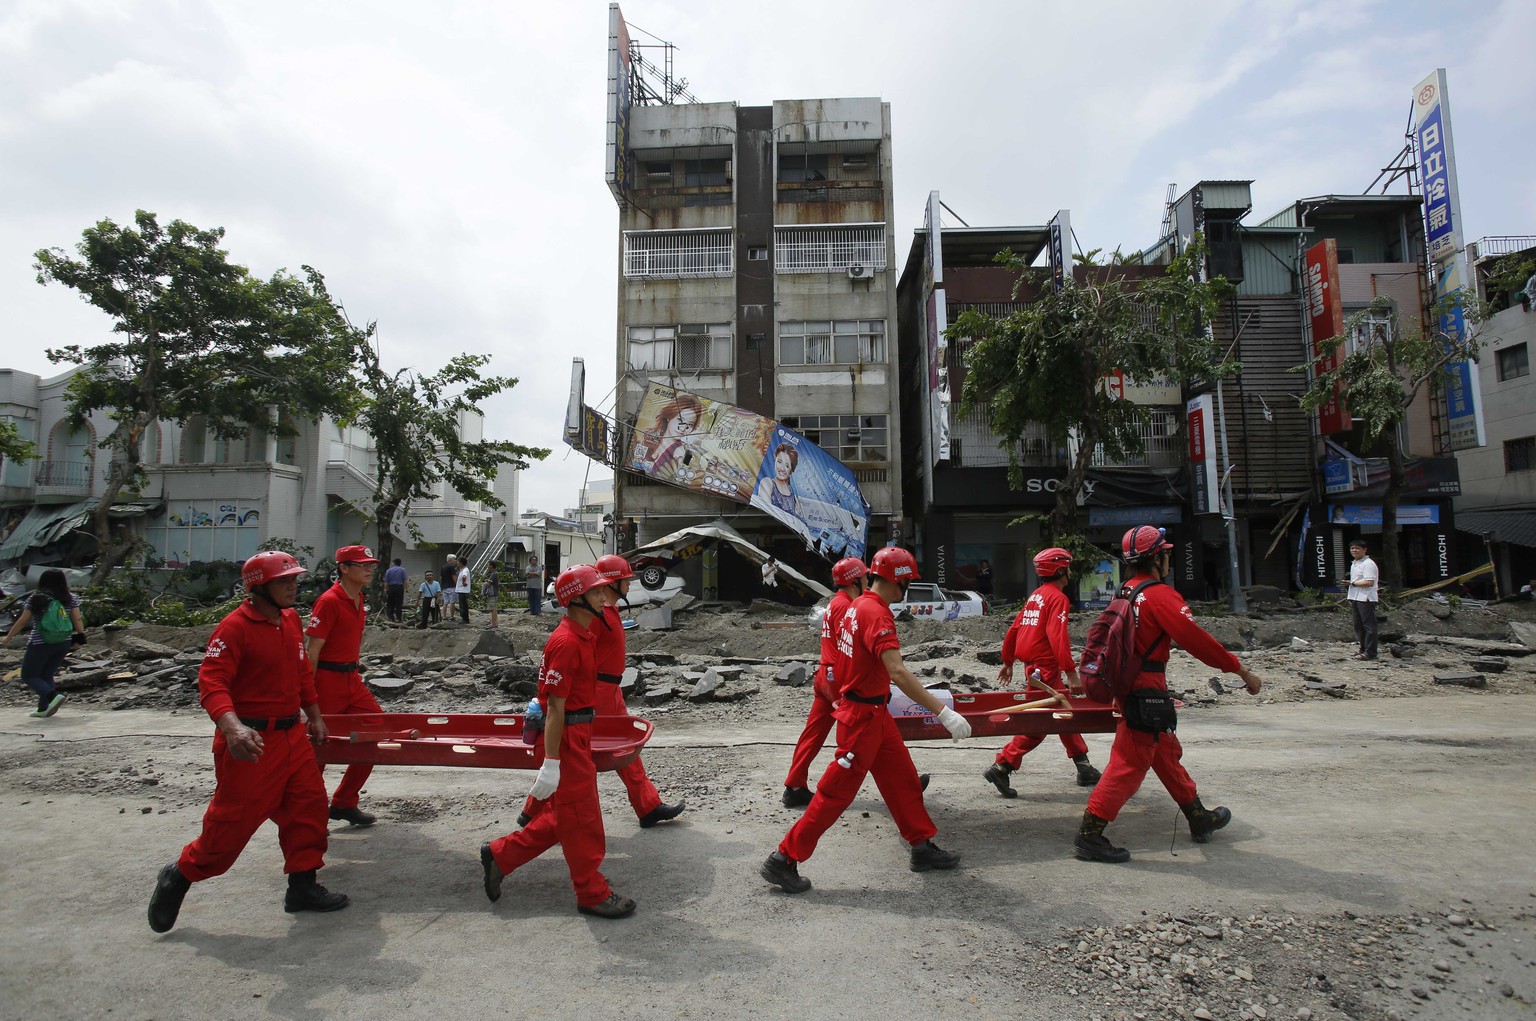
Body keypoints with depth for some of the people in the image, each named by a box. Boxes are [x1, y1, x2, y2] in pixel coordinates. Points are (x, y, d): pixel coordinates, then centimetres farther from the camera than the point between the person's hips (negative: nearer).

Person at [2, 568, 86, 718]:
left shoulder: (36, 599, -5)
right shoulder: (71, 598, 1)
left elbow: (22, 622, -3)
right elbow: (77, 619, -4)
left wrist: (7, 638, 7)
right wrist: (81, 636, 2)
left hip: (40, 644, -4)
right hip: (63, 644, 4)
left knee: (28, 676, 8)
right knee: (47, 675, 15)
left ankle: (54, 695, -15)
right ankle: (43, 709, 11)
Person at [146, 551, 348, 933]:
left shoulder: (291, 619, 8)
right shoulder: (235, 627, -17)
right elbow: (212, 683, -23)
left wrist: (314, 714, 22)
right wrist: (232, 728, -37)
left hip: (292, 735, 8)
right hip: (252, 743, -8)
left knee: (308, 805, 9)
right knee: (234, 819, 1)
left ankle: (303, 886, 23)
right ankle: (178, 877, 27)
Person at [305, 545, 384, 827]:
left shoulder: (360, 601, 10)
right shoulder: (329, 601, -16)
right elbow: (312, 650, -17)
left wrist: (354, 675, 18)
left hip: (351, 679, 9)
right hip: (327, 679, -9)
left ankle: (344, 804, 18)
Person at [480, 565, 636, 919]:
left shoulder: (581, 636, 9)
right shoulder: (566, 642, -21)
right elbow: (555, 707, -23)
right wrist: (551, 763, -22)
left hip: (579, 735, 10)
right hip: (568, 739, -10)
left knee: (563, 816, 19)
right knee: (581, 818, 3)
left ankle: (500, 855, 30)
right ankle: (592, 893, 18)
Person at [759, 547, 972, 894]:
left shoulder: (857, 606, 7)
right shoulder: (877, 614, -24)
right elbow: (897, 672, -35)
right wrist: (943, 712, -36)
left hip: (874, 714, 10)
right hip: (863, 717, -10)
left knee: (903, 779, 18)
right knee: (837, 793, -1)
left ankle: (922, 846, 32)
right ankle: (783, 861, 7)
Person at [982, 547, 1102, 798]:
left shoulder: (1036, 595, 15)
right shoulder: (1058, 598, -12)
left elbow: (1014, 629, 16)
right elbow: (1058, 637, -24)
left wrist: (1008, 662, 23)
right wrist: (1071, 673, -25)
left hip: (1032, 665, 10)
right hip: (1045, 667, -10)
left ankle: (1084, 767, 28)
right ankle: (1002, 767, -7)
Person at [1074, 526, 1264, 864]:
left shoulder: (1127, 592, 11)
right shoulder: (1160, 595, -17)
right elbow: (1196, 640, -19)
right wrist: (1242, 671, -11)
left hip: (1128, 686, 10)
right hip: (1146, 693, -10)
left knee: (1167, 754, 21)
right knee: (1130, 764, -6)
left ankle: (1199, 818, 38)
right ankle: (1090, 834, -4)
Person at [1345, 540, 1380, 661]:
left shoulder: (1368, 564, -12)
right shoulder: (1354, 564, 18)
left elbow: (1369, 582, -22)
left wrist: (1352, 583, -13)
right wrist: (1351, 601, 19)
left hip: (1366, 599, -10)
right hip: (1355, 598, 10)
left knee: (1369, 626, -6)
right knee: (1358, 625, 14)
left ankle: (1370, 652, -4)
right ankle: (1363, 649, 23)